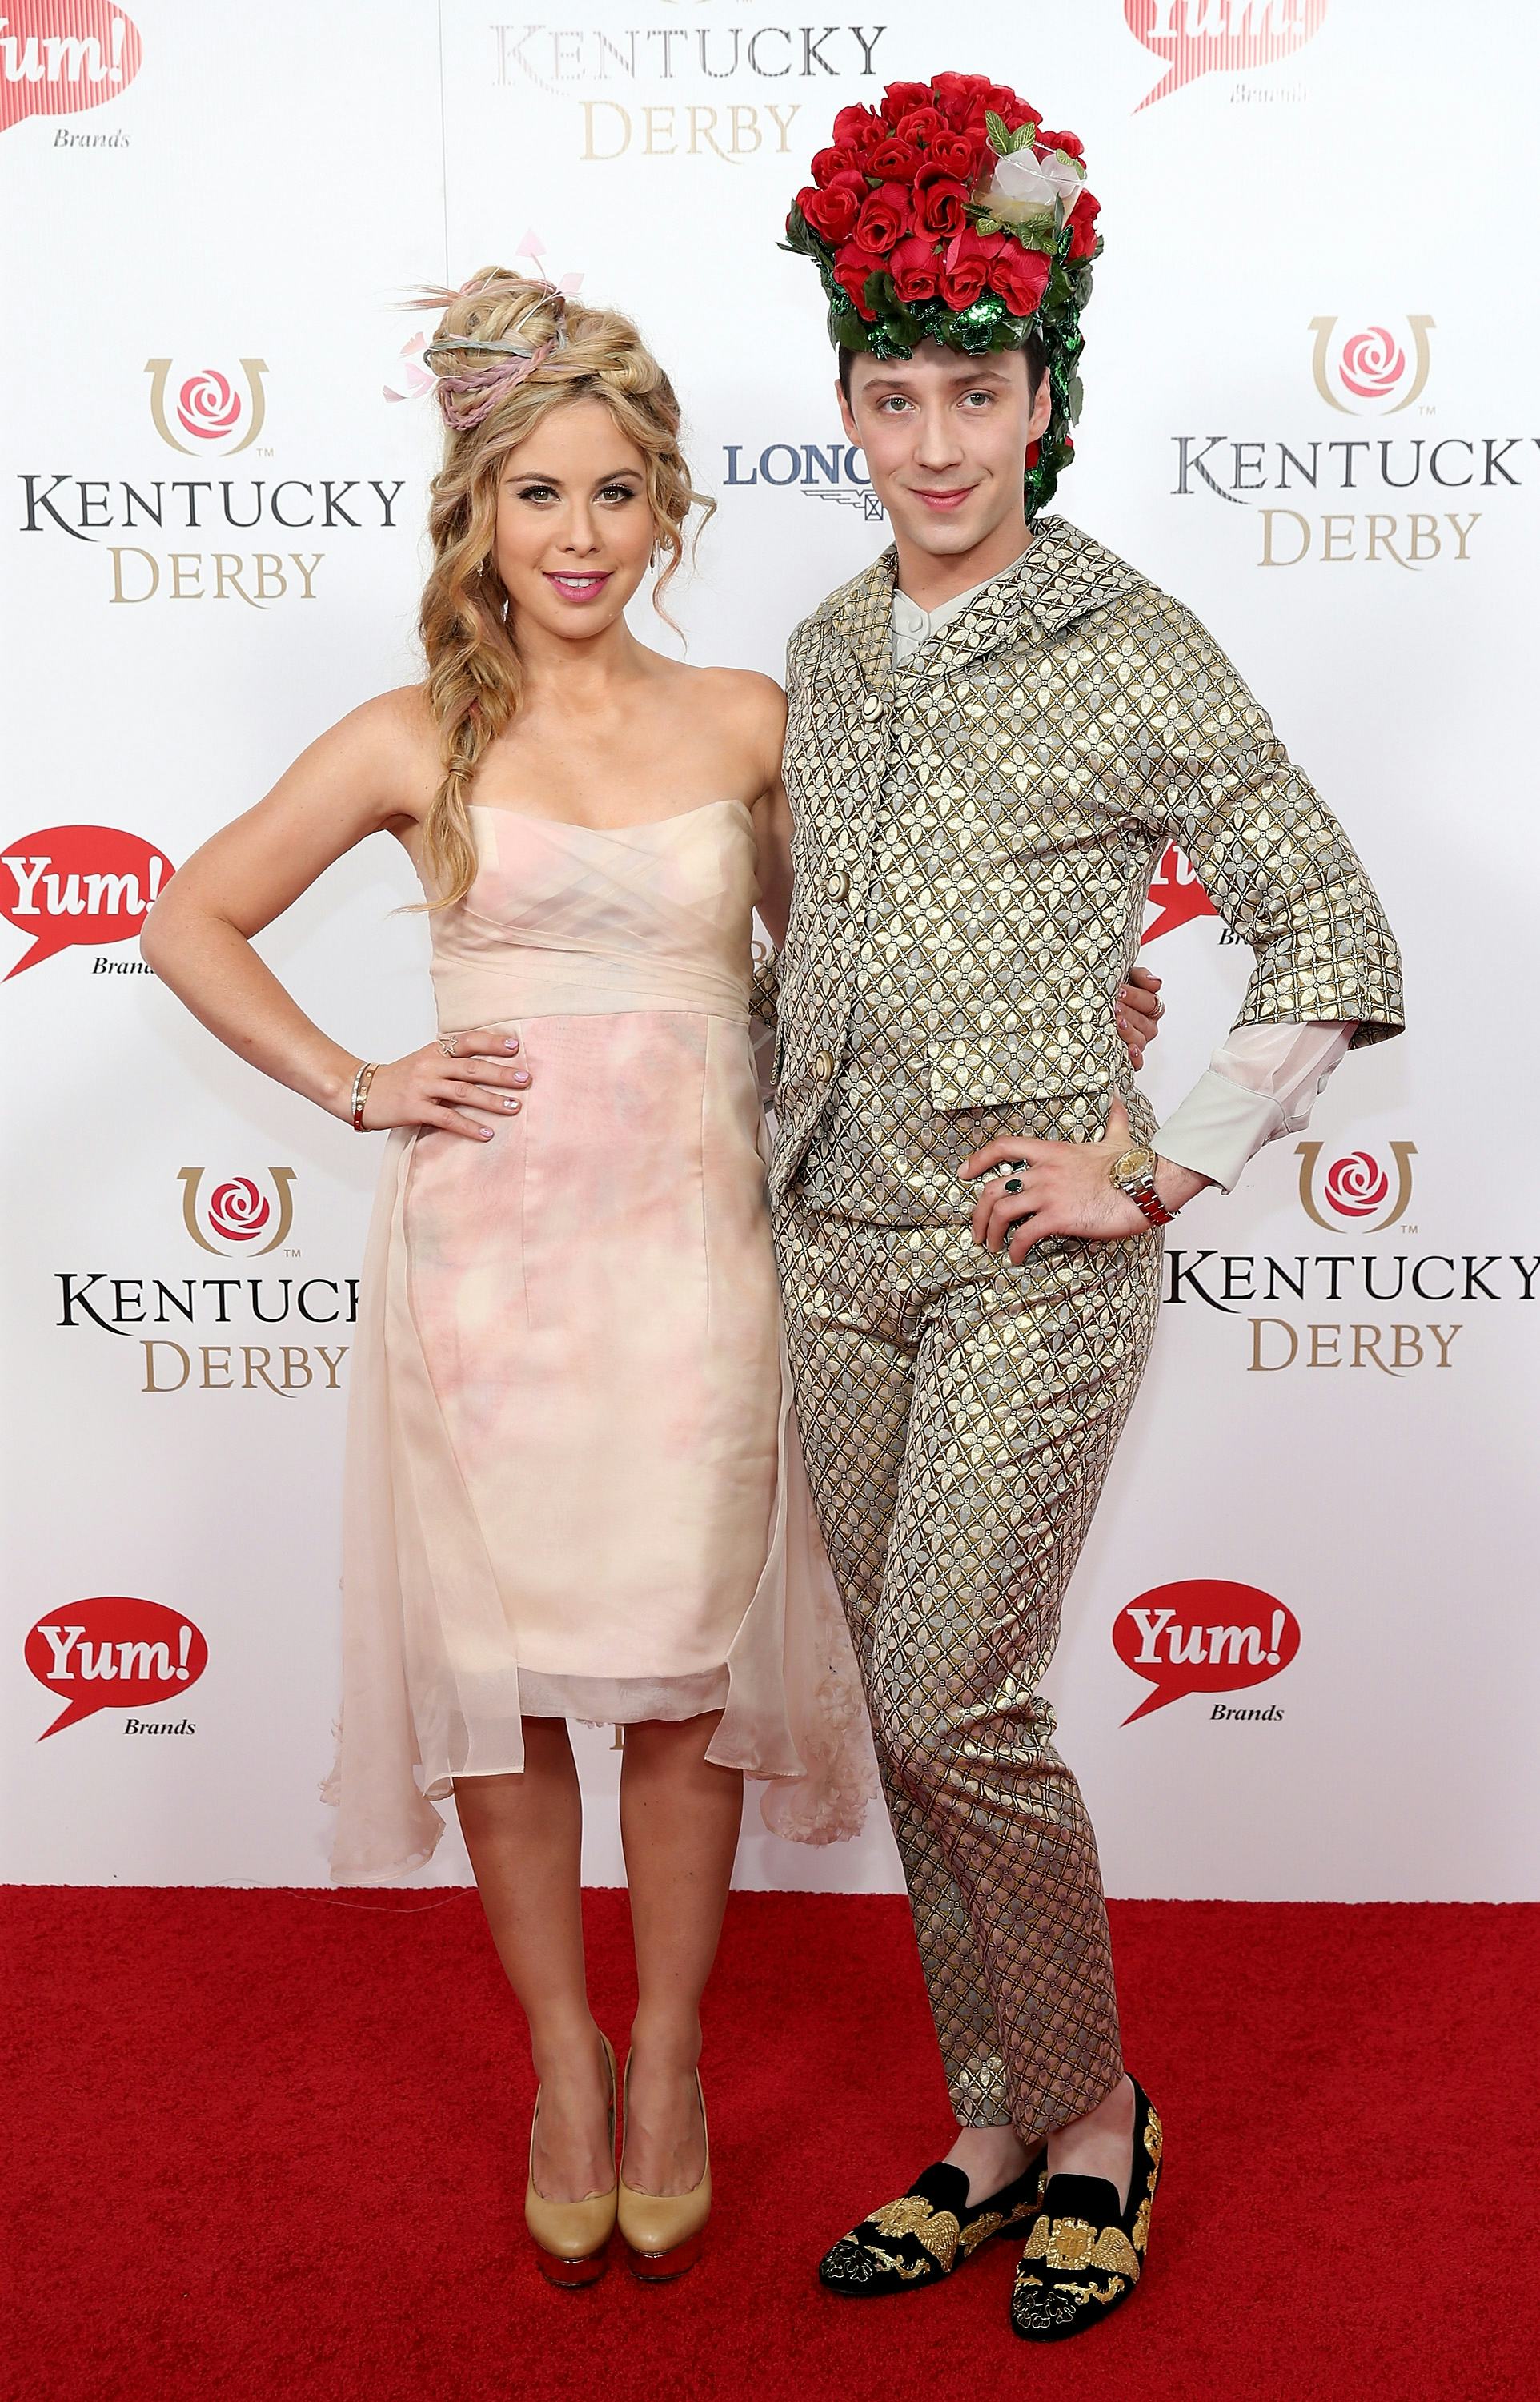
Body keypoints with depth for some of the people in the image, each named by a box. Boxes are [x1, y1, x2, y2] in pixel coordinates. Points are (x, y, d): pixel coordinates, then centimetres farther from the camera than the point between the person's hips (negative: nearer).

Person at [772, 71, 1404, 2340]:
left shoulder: (1136, 654, -8)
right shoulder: (823, 654, 10)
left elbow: (1335, 945, -8)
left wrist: (1162, 1173, -11)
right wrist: (784, 1120, 13)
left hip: (1035, 1251, -6)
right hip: (841, 1245, 6)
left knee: (954, 1706, -7)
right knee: (914, 1709, 10)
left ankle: (1095, 2117, 18)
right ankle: (995, 2134, 26)